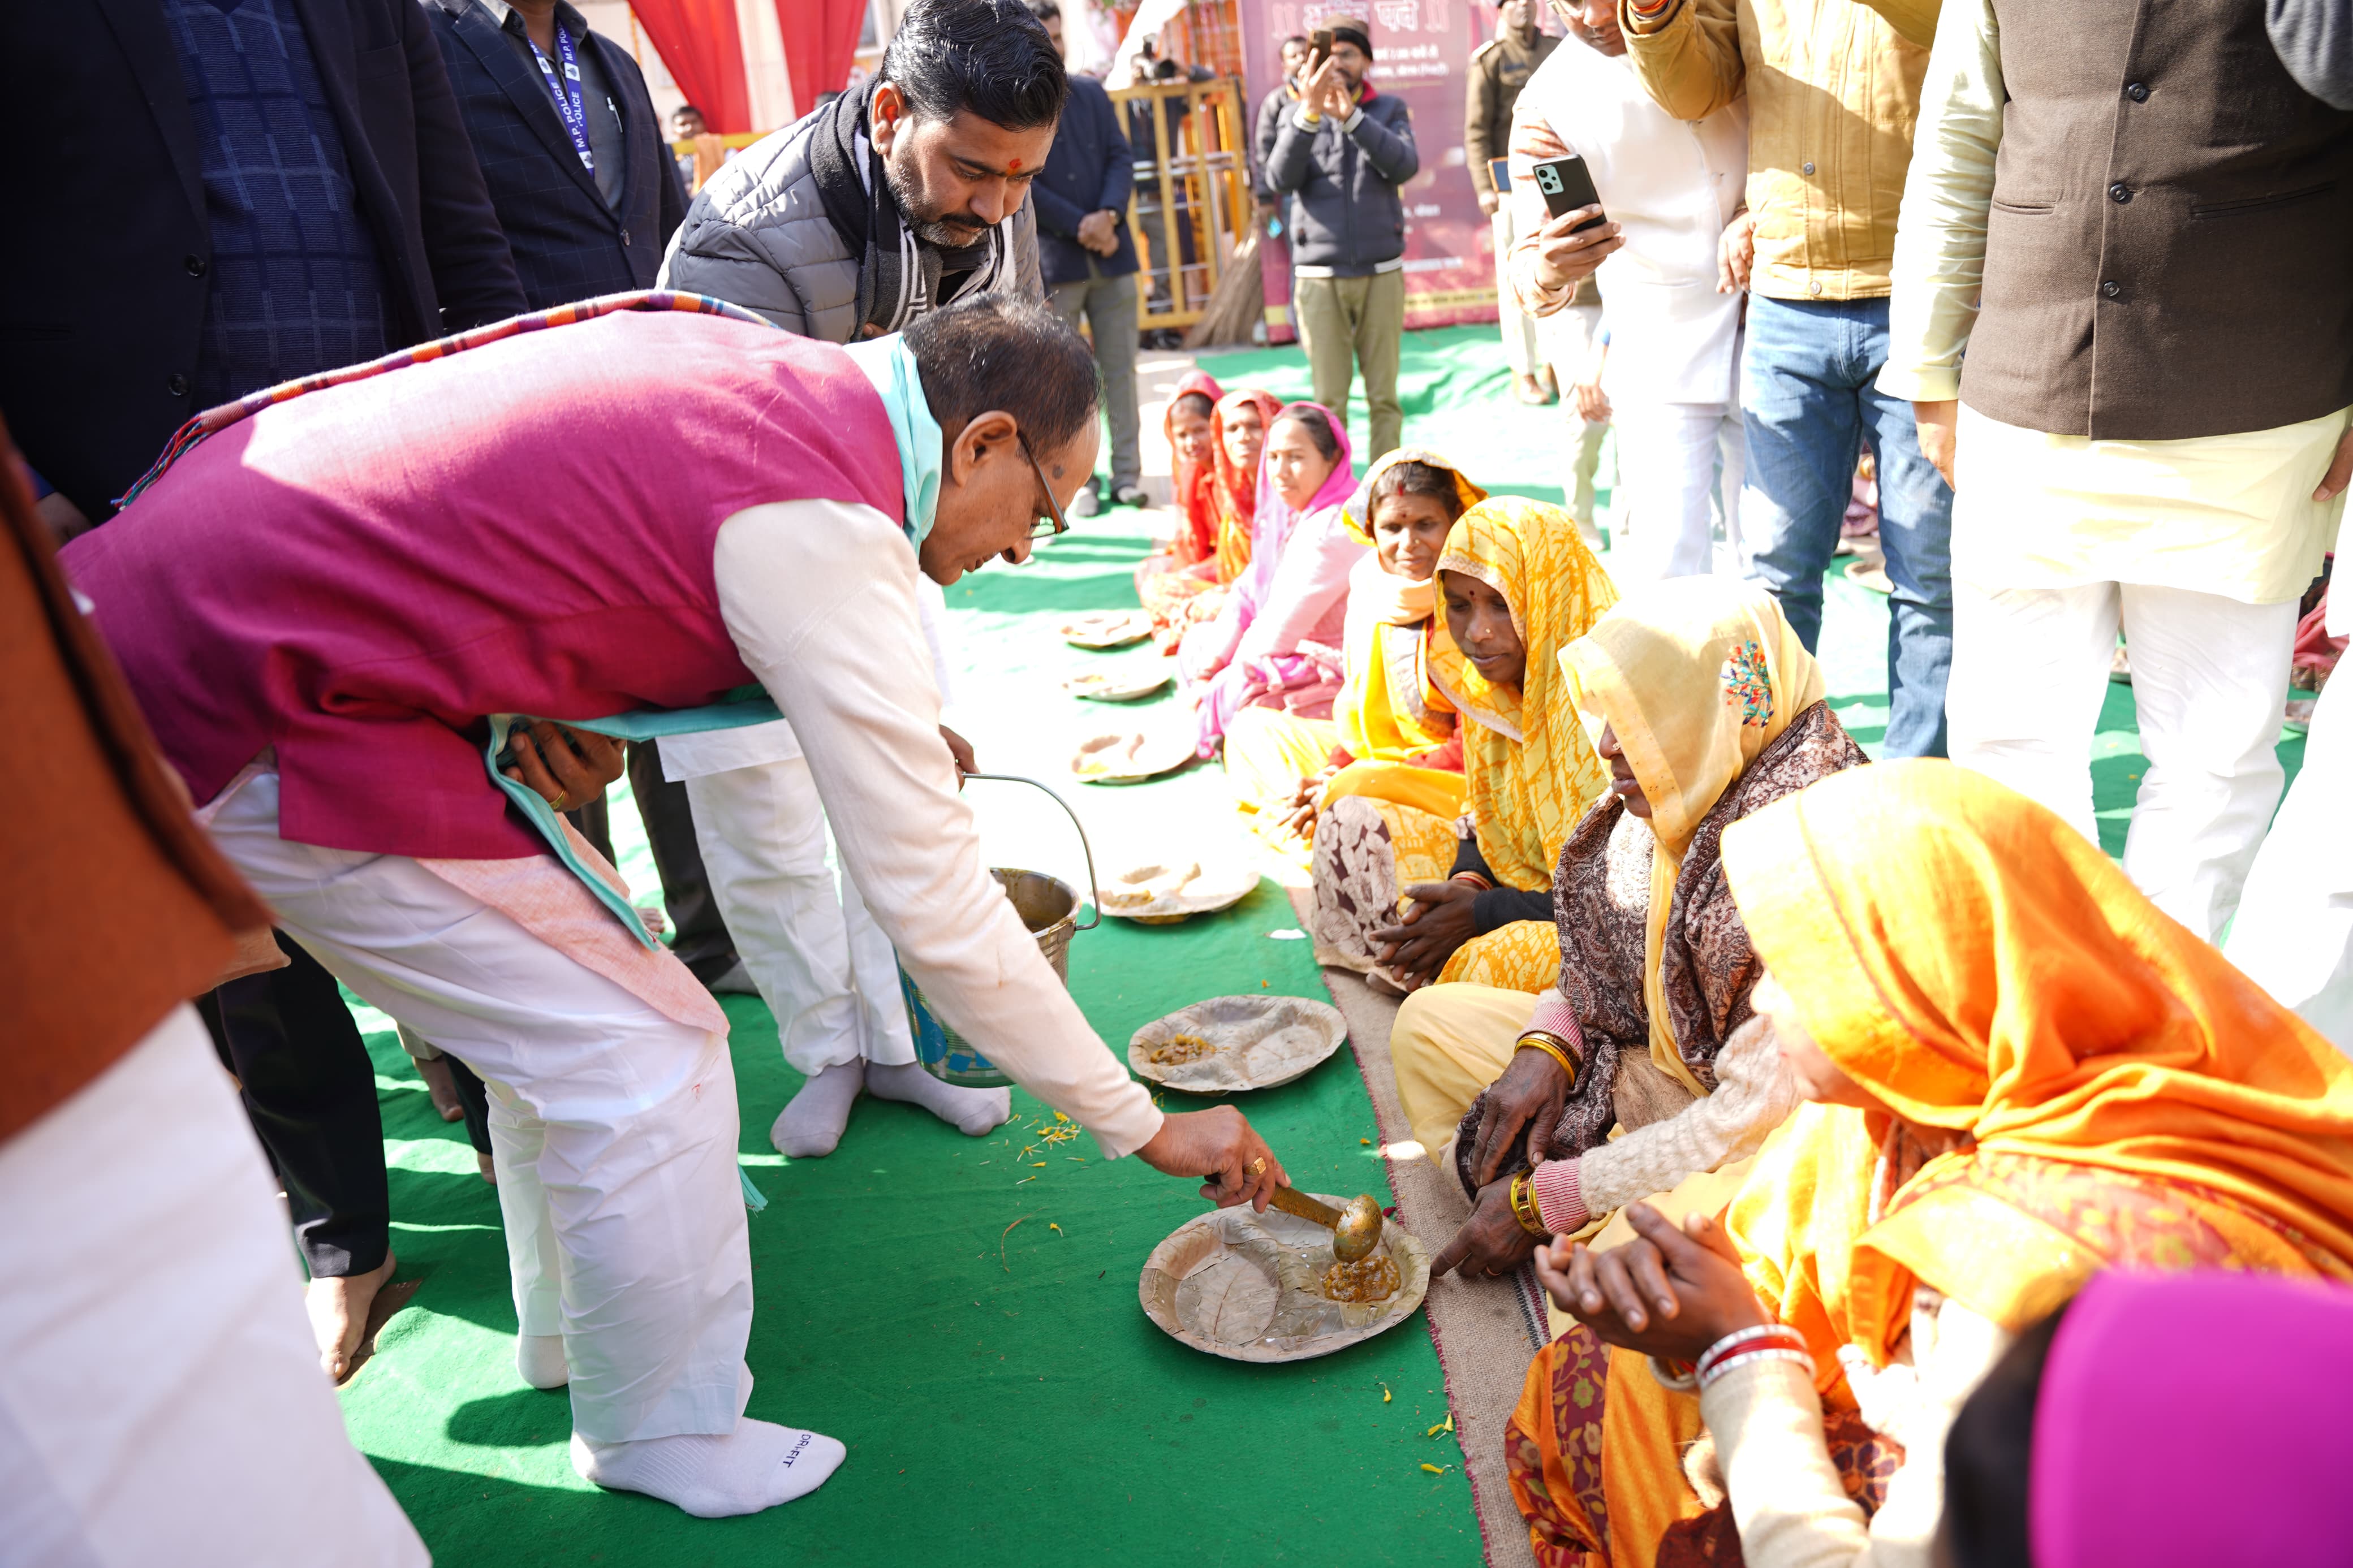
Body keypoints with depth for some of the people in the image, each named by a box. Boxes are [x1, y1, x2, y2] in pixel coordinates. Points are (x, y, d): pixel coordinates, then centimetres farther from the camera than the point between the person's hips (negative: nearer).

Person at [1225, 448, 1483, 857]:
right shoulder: (1371, 587, 2)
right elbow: (1362, 715, 9)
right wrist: (1337, 767, -12)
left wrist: (1347, 784, -23)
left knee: (1361, 786, -35)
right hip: (1386, 753, 8)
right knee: (1253, 728, 4)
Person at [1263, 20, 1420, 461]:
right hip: (1319, 276, 0)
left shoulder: (1389, 110, 10)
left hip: (1381, 271, 1)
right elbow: (1280, 179, -8)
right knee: (1329, 399, -1)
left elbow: (1404, 166, -9)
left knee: (1384, 395, 2)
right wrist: (1310, 113, -19)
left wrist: (1351, 116, -18)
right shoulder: (1298, 117, 9)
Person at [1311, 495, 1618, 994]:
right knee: (1353, 823, 6)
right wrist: (1467, 886, -13)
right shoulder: (1492, 681, -3)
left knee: (1494, 964, -36)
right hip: (1526, 879, 8)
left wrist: (1484, 914, -22)